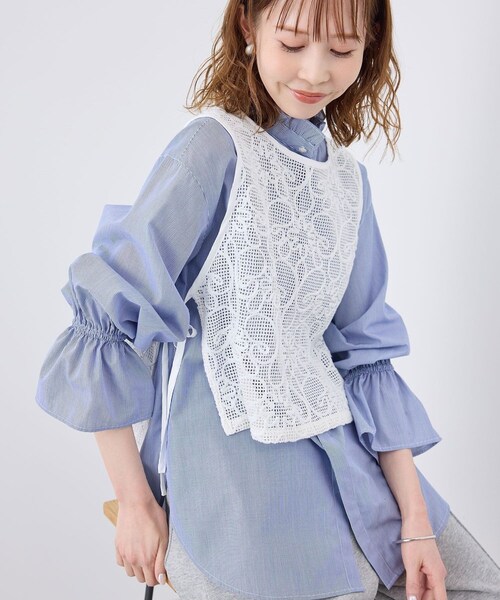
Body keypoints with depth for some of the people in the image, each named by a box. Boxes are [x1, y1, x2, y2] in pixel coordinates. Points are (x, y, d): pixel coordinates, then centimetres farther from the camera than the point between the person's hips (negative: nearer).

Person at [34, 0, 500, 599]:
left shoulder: (348, 178, 6)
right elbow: (111, 319, -14)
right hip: (230, 446, -6)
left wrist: (416, 516, 0)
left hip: (330, 438, 7)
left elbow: (363, 348, 7)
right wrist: (135, 502, -13)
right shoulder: (214, 150, -13)